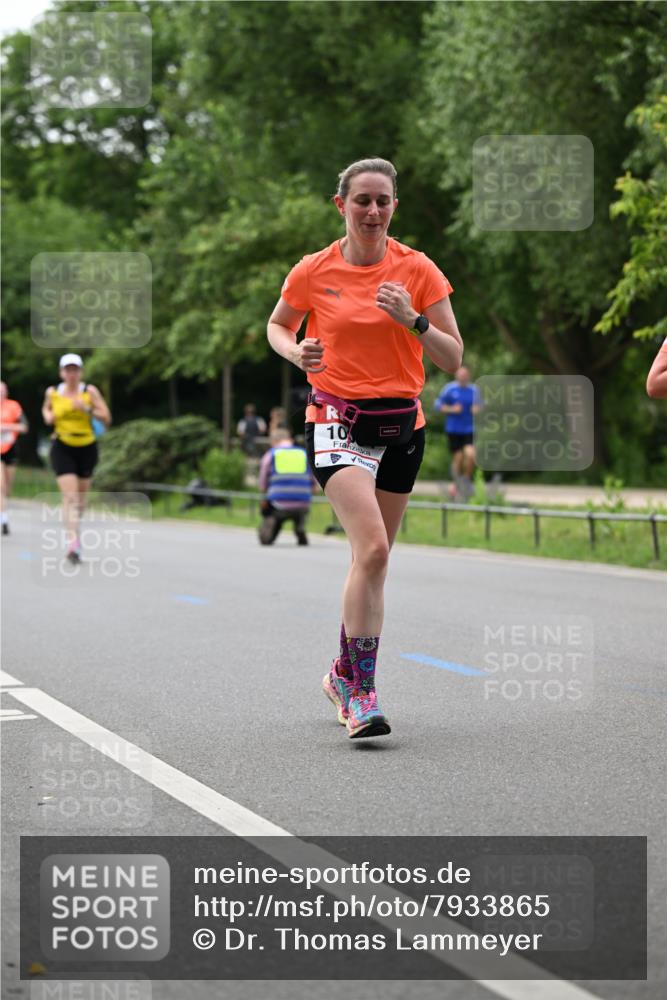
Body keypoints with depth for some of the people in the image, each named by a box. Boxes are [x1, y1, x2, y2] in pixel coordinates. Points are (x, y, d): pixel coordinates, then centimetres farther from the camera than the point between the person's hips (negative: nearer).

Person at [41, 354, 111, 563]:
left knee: (81, 497, 13)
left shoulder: (90, 391, -3)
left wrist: (87, 408, -22)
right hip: (62, 449, -1)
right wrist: (47, 416, 1)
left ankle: (74, 528, 41)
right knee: (70, 496, -15)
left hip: (87, 448, 1)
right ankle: (73, 544, -22)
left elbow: (106, 418, -7)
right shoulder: (52, 392, 1)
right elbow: (46, 408, 24)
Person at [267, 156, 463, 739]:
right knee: (372, 549, -22)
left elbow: (453, 360, -2)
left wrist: (413, 320, -19)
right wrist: (296, 352, -6)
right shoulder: (314, 272, -2)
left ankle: (344, 673, 32)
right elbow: (277, 326, 16)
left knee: (373, 558, 11)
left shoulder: (418, 270, -1)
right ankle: (361, 691, -17)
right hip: (337, 420, -3)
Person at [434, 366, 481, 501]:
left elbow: (478, 406, 16)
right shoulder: (449, 388, -2)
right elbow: (438, 405, 1)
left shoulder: (473, 390, 4)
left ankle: (467, 479, 8)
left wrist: (476, 410, -7)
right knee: (457, 458, 0)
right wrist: (451, 409, -13)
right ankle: (456, 484, 18)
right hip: (453, 429, -1)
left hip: (469, 429, 1)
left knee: (470, 454, -16)